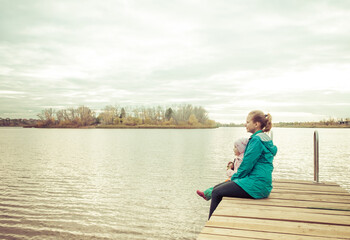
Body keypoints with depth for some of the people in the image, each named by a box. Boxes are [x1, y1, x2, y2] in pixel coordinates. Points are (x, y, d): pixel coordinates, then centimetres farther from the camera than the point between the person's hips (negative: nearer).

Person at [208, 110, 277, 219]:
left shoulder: (257, 140, -16)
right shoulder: (264, 138, 16)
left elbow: (247, 164, -17)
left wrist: (235, 177, -1)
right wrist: (236, 177, 14)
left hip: (256, 186, -10)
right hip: (259, 183, 10)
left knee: (216, 193, -9)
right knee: (216, 188, 10)